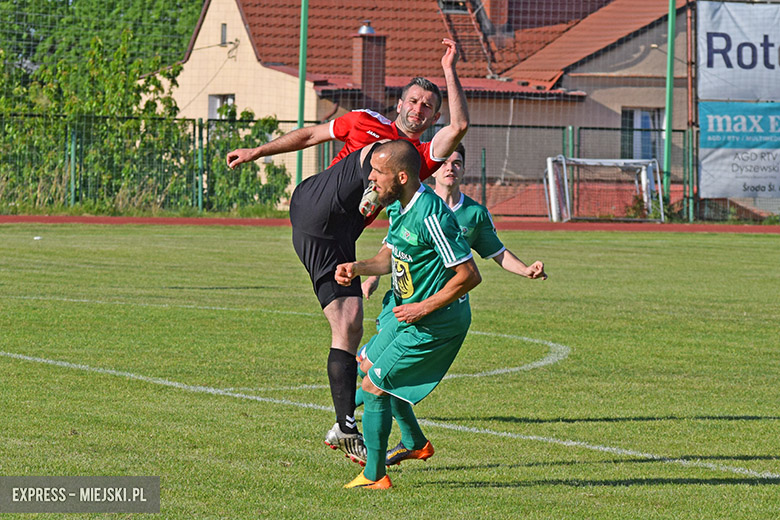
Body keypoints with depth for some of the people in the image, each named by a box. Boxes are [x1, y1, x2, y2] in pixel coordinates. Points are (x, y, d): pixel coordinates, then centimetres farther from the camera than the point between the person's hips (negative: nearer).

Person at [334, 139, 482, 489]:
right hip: (411, 315, 10)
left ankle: (374, 476, 5)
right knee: (367, 364, 25)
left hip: (435, 324, -10)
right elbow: (389, 258, 17)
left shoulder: (430, 217, -28)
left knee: (373, 385, -7)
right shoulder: (397, 206, 3)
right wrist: (356, 268, -3)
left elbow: (469, 275, -27)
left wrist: (423, 308, -22)